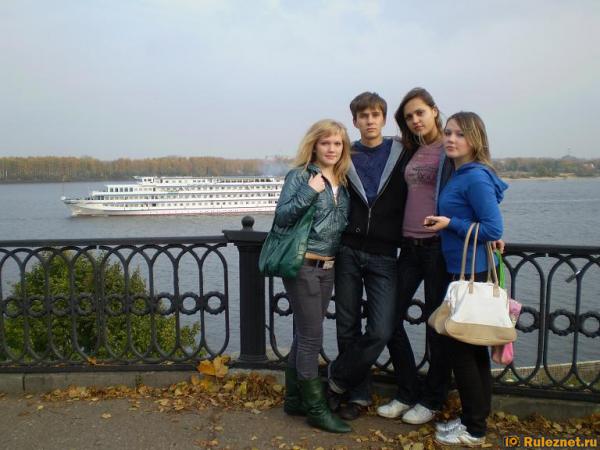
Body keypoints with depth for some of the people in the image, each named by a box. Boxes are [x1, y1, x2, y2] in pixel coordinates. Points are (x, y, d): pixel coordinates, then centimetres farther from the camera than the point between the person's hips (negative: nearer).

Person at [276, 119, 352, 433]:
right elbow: (281, 217, -15)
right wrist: (309, 192, -22)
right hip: (302, 266, -7)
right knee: (312, 338, -2)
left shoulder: (342, 182, 11)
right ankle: (316, 408, 10)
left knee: (304, 335, 15)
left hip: (327, 267, 7)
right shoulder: (300, 176, -7)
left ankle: (295, 399, 28)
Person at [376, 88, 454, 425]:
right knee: (391, 318, 6)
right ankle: (408, 393, 23)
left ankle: (432, 400, 22)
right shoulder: (413, 152, 15)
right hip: (410, 245, 7)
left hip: (439, 244, -7)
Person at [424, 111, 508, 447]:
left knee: (461, 346, 0)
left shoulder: (476, 177, -16)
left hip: (473, 273, -10)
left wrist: (450, 224, -16)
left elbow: (494, 229, -20)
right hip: (467, 270, 10)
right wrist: (448, 222, 7)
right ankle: (476, 419, 30)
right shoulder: (461, 175, 12)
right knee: (473, 347, 16)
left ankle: (474, 430, 14)